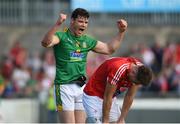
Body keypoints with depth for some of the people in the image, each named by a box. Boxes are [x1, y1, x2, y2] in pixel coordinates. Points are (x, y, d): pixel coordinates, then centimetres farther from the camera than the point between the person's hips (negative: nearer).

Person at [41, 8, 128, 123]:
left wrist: (121, 31, 13)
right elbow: (46, 42, -26)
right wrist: (58, 24, -39)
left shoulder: (87, 40, 14)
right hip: (64, 86, -6)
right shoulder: (62, 36, -5)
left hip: (81, 87, 6)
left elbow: (109, 48, 23)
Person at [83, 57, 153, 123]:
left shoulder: (140, 69, -13)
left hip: (112, 98, 7)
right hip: (93, 95, -7)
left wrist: (122, 119, -2)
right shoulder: (118, 70, -35)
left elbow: (130, 96, -3)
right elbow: (107, 97, -25)